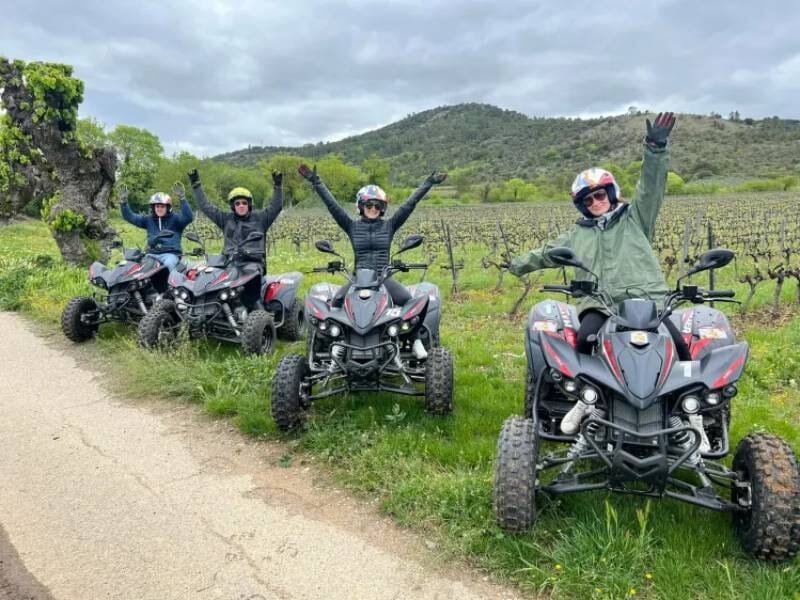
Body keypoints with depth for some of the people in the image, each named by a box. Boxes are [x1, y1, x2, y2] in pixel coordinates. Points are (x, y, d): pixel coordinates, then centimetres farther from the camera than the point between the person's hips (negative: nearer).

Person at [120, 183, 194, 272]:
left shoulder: (175, 218, 5)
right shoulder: (148, 219, 19)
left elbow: (189, 217, -14)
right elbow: (129, 217, 18)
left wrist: (182, 198, -26)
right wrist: (124, 202, 2)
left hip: (170, 253, -4)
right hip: (152, 254, 4)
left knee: (169, 263, -37)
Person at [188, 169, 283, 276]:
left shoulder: (259, 218, 15)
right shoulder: (226, 218, 22)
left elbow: (276, 206, 5)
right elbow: (205, 206, 23)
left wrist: (278, 186, -7)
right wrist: (196, 184, 20)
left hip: (253, 262, -3)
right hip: (230, 263, 3)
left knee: (250, 273, -35)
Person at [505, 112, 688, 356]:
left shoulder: (635, 217, 14)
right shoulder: (577, 235, 23)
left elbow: (651, 185, 0)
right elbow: (547, 252, 35)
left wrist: (656, 147, -15)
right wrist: (517, 265, 44)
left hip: (646, 298, -1)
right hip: (598, 304, 1)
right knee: (584, 339, -30)